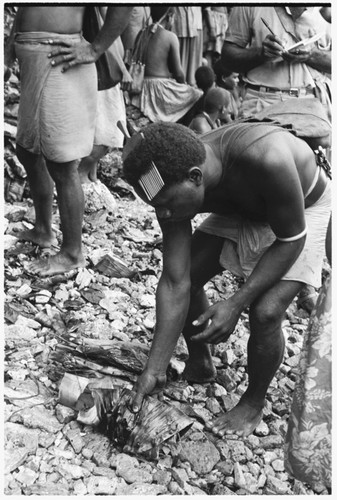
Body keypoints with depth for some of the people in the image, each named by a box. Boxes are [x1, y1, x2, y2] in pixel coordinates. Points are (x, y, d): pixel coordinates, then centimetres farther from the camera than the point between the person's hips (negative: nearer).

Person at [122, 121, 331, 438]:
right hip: (239, 211, 5)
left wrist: (235, 304, -33)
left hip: (301, 213, -5)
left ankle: (254, 404, 8)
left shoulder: (265, 160, -44)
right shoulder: (174, 185, -25)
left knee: (265, 311, -20)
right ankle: (199, 365, 25)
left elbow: (291, 238, -28)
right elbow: (175, 284, -22)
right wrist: (154, 370, -22)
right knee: (187, 278, -3)